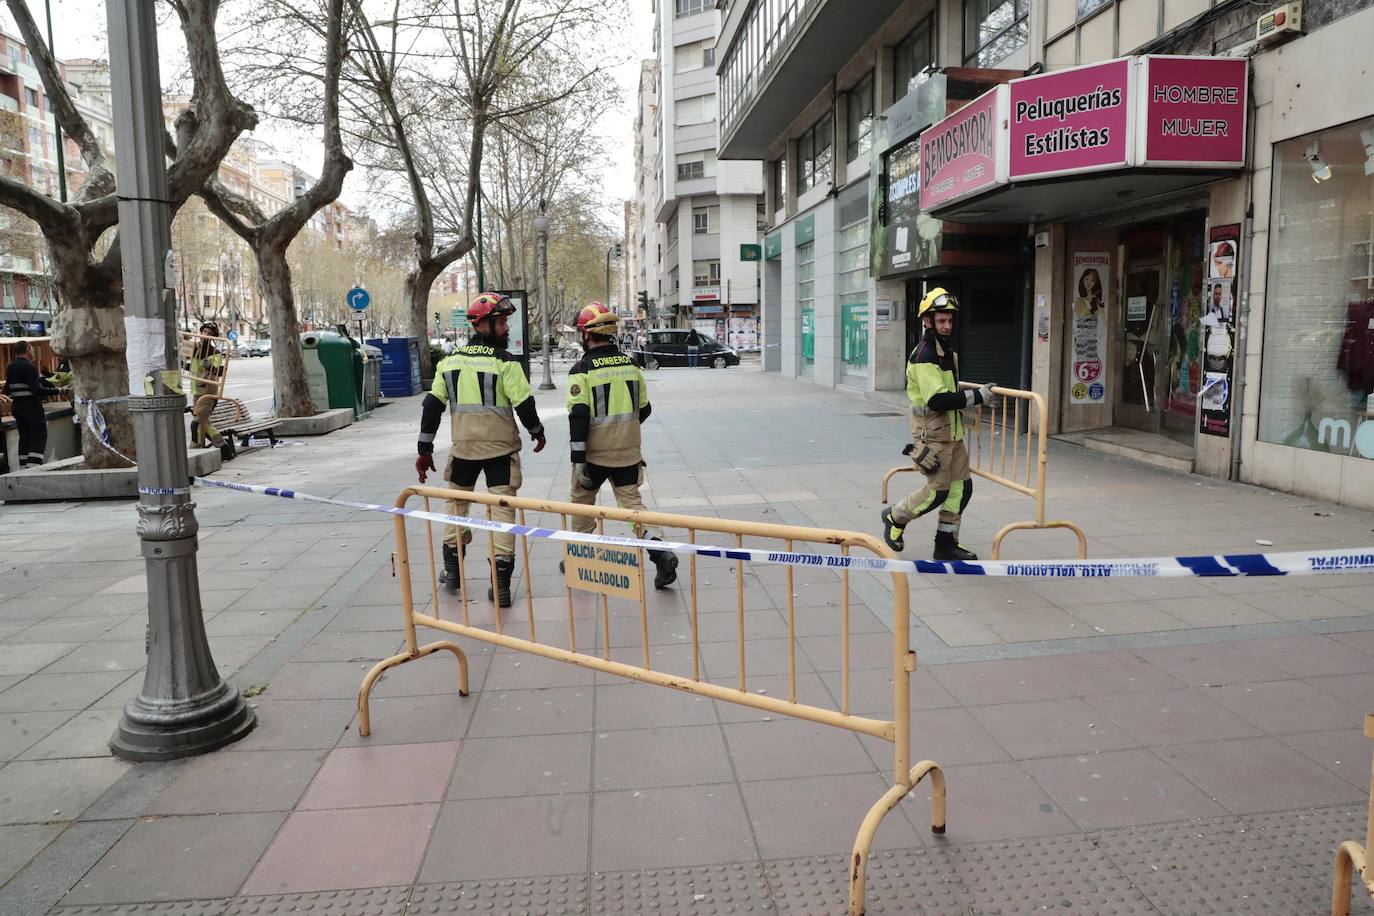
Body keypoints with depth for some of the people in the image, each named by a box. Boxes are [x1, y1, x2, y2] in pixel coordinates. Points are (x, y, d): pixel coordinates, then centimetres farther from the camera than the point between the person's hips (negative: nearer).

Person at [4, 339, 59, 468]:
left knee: (24, 437, 13)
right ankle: (33, 466, -16)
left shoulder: (10, 367, 9)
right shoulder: (29, 366, -14)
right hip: (32, 405, -8)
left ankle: (23, 467, 14)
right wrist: (56, 390, -20)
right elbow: (37, 389, -23)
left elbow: (7, 390, 16)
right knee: (39, 436, -4)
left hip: (17, 406, 8)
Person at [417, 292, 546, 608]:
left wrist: (424, 449, 9)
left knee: (457, 500, 22)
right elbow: (524, 404, -13)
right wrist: (537, 432, 7)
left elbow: (432, 405, 4)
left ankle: (453, 568, 30)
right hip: (500, 448, -4)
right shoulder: (505, 361, -11)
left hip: (463, 447, 4)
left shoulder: (449, 361, 4)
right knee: (503, 506, 0)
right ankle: (501, 582, -2)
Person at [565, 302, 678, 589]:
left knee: (582, 500, 17)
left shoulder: (582, 369, -12)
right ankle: (661, 553, -12)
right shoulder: (631, 364, 4)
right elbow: (644, 409, 12)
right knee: (632, 501, 6)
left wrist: (578, 461, -15)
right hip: (628, 452, 4)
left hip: (595, 452, -4)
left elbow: (579, 417, -17)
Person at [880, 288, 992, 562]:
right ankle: (894, 517, 21)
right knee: (938, 491, -3)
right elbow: (937, 400, -28)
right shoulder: (924, 356, -19)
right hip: (932, 436, -9)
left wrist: (972, 395, 20)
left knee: (962, 487, 7)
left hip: (952, 434, 9)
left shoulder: (947, 351, 13)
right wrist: (976, 397, -23)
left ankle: (946, 543, 17)